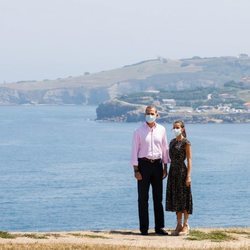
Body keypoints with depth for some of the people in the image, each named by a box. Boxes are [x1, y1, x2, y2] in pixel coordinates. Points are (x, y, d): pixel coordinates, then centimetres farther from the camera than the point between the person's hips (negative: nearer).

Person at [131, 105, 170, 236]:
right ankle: (144, 228, 3)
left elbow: (165, 149, 11)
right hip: (144, 164, -3)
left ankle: (159, 227, 11)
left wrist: (165, 167, 8)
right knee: (143, 198, -1)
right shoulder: (139, 131, -2)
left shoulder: (161, 130, 7)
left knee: (158, 197, 6)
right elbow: (134, 151, -3)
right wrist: (136, 170, -9)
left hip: (157, 164, 3)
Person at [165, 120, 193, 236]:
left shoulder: (186, 142, -7)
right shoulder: (172, 142, 13)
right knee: (175, 198, 8)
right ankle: (179, 224, 14)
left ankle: (185, 225, 3)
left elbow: (189, 160, -10)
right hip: (173, 171, 7)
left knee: (183, 198, -3)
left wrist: (188, 176, -16)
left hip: (182, 171, -7)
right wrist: (168, 171, 14)